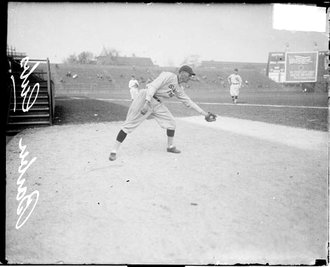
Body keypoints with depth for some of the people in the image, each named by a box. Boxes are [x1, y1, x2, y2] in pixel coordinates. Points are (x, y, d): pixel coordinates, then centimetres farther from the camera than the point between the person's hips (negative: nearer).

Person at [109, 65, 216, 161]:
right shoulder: (169, 76, -11)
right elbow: (153, 86, -21)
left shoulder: (179, 89, 14)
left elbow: (189, 102, 17)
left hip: (157, 104, 9)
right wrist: (147, 103, -33)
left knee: (171, 122, 7)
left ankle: (170, 146, 26)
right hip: (145, 98, -8)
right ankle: (114, 151, -6)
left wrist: (205, 114, 14)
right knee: (129, 124, -9)